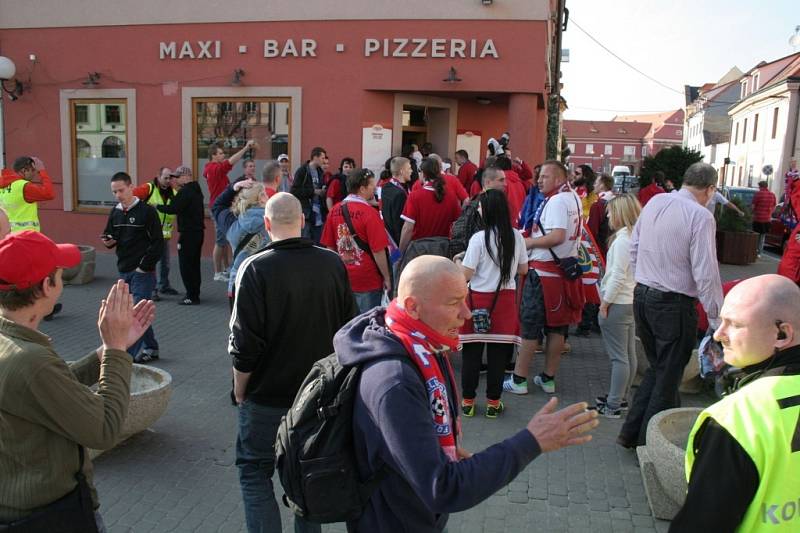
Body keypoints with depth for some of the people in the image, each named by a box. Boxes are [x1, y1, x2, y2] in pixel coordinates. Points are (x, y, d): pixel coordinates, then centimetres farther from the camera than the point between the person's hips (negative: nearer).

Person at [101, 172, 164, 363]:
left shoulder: (147, 211, -9)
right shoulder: (115, 212, 9)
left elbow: (158, 242, -11)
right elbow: (109, 236, 20)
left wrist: (144, 267, -14)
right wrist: (108, 241, -4)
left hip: (142, 272, -7)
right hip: (123, 271, 7)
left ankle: (128, 355, -4)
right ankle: (151, 348, 25)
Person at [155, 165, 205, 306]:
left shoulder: (185, 192, -16)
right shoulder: (196, 190, 14)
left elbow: (172, 208, -21)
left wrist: (157, 206, -9)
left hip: (188, 233, -10)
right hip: (198, 231, 10)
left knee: (186, 264, -5)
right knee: (194, 263, 16)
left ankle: (192, 296, -3)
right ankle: (195, 293, 22)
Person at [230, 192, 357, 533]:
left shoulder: (256, 269, -18)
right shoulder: (333, 264, -6)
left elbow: (244, 343, -17)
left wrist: (240, 390, -1)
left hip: (267, 396, -4)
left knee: (254, 471, 13)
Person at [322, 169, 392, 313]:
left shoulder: (335, 210, 0)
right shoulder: (369, 213, -16)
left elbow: (329, 246, 7)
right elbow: (378, 251, -16)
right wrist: (387, 278, -5)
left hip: (342, 278, 5)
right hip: (368, 281, -5)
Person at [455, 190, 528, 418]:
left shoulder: (479, 238, -14)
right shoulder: (517, 237, -1)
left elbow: (465, 275, -12)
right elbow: (523, 269, 9)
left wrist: (458, 262, 8)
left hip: (479, 299, -3)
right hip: (505, 299, 3)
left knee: (472, 352, 8)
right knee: (498, 352, 9)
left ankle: (467, 401, 17)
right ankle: (493, 402, 16)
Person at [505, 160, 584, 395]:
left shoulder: (556, 201, -16)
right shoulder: (574, 198, 13)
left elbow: (557, 236, -27)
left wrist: (530, 242, -14)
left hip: (544, 271, -9)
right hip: (565, 268, 9)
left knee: (530, 325, -1)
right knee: (557, 326, 11)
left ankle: (518, 379, 6)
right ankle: (548, 378, 20)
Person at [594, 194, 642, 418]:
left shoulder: (622, 240, -17)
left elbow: (618, 276, -20)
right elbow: (626, 272, 12)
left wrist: (605, 303, -12)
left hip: (617, 304, -9)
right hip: (632, 302, 9)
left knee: (618, 357, -4)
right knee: (629, 354, 15)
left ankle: (613, 405, 3)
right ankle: (621, 397, 27)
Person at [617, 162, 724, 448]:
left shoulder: (655, 202, 4)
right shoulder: (701, 216, -17)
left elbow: (634, 248, 11)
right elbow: (706, 273, -18)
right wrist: (717, 319, -10)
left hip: (642, 296, 7)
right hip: (674, 305, -7)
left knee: (657, 369, 22)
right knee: (668, 379, 9)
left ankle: (631, 432, 26)